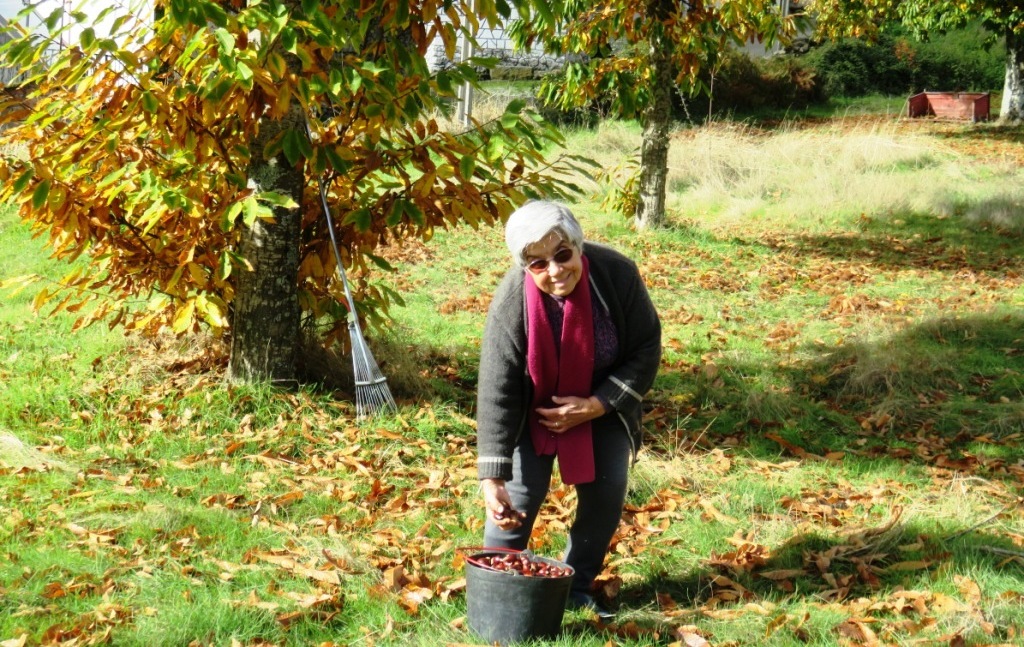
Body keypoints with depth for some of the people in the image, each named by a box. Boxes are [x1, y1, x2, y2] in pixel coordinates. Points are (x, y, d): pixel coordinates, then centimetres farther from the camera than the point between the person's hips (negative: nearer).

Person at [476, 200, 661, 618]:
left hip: (603, 403, 2)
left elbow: (646, 351, -16)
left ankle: (577, 587, 18)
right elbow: (496, 394, -29)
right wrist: (492, 478, -35)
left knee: (607, 494, 0)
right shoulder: (510, 304, -31)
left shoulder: (617, 274, -28)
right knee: (521, 492, -9)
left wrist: (595, 406, -25)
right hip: (533, 408, -2)